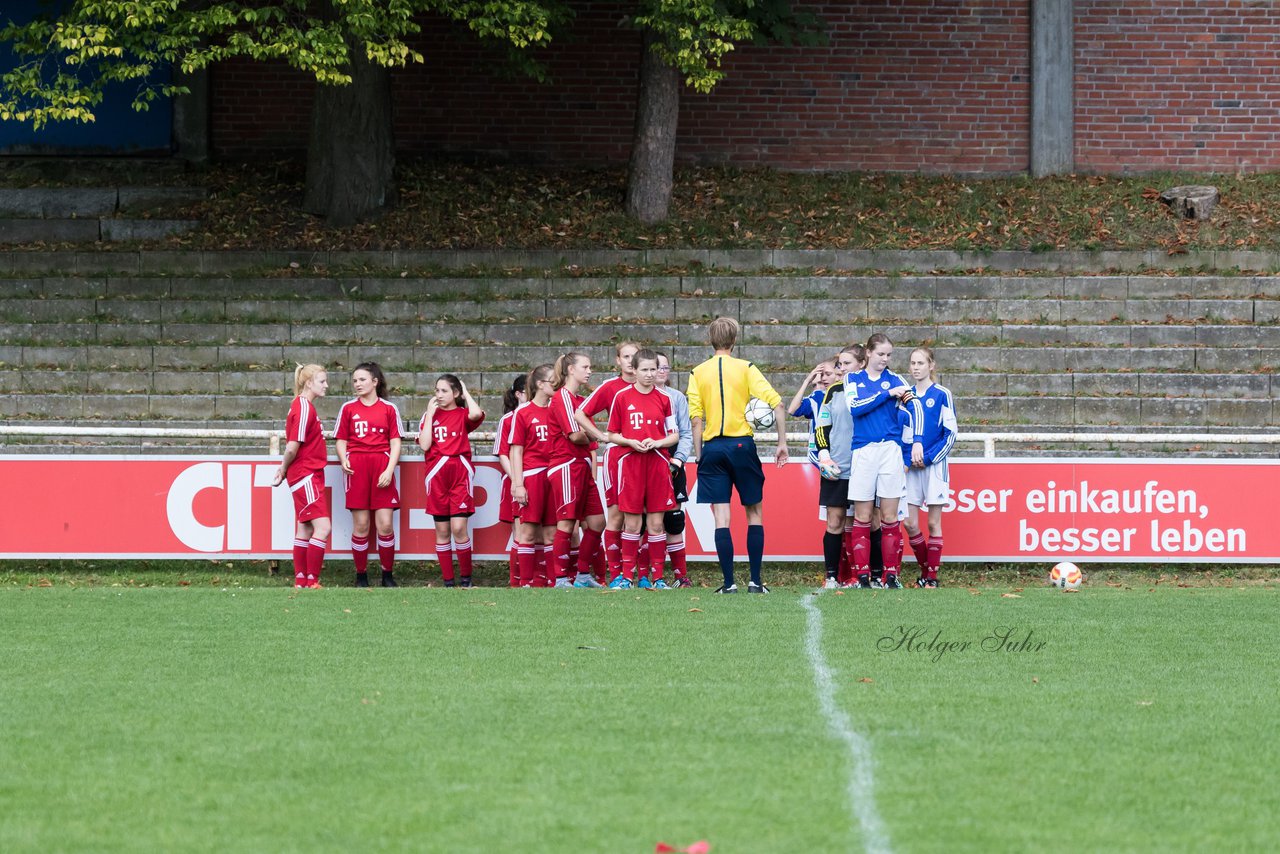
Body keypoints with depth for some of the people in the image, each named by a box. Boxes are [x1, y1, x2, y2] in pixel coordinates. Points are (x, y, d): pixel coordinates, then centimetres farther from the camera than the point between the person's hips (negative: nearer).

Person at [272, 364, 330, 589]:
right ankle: (311, 581, -13)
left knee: (305, 529, 11)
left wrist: (283, 470, 7)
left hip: (310, 476, 10)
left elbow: (291, 446, 14)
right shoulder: (304, 408, -16)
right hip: (306, 475, -10)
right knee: (323, 527, -13)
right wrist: (284, 472, -4)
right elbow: (292, 447, -18)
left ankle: (301, 581, 14)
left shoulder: (302, 406, 15)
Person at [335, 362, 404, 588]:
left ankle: (387, 575, 7)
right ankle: (361, 575, 9)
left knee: (385, 524, -5)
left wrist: (389, 470, -8)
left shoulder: (389, 408, 6)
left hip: (382, 465, -1)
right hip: (356, 467, 1)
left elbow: (395, 442, 4)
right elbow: (341, 440, 11)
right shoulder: (348, 408, 9)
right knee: (360, 525, 0)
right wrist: (344, 460, -9)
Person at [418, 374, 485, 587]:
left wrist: (466, 393, -3)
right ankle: (448, 580, 9)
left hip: (460, 473, -3)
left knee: (458, 528, -11)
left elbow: (476, 413, -20)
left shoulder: (463, 415, 5)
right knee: (442, 531, 4)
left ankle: (466, 577, 2)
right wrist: (430, 415, -2)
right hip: (437, 475, 3)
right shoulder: (430, 416, 10)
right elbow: (424, 445, -3)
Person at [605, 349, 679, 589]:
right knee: (632, 522, -1)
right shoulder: (622, 397, 4)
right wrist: (631, 442, -10)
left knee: (656, 522, 0)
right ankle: (626, 575, 6)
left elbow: (674, 436, 10)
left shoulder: (664, 399, 7)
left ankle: (657, 577, 4)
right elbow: (612, 434, 7)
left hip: (657, 463, 1)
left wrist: (655, 443, -8)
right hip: (630, 462, -1)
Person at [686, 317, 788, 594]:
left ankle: (729, 582, -4)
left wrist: (699, 456, 5)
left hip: (712, 447, 1)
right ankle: (755, 581, 6)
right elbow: (776, 403, -7)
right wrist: (782, 443, -1)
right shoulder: (746, 368, 2)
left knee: (721, 516, 0)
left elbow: (696, 418, -1)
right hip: (741, 445, -1)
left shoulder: (698, 373, 5)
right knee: (754, 513, 10)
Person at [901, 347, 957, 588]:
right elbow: (901, 432, 13)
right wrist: (907, 459, -3)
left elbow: (951, 433, -7)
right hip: (910, 467, 4)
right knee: (910, 523, 1)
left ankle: (932, 577, 3)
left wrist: (928, 458, -12)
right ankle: (925, 571, 16)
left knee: (933, 523, -1)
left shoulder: (942, 395, -4)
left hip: (934, 466, -4)